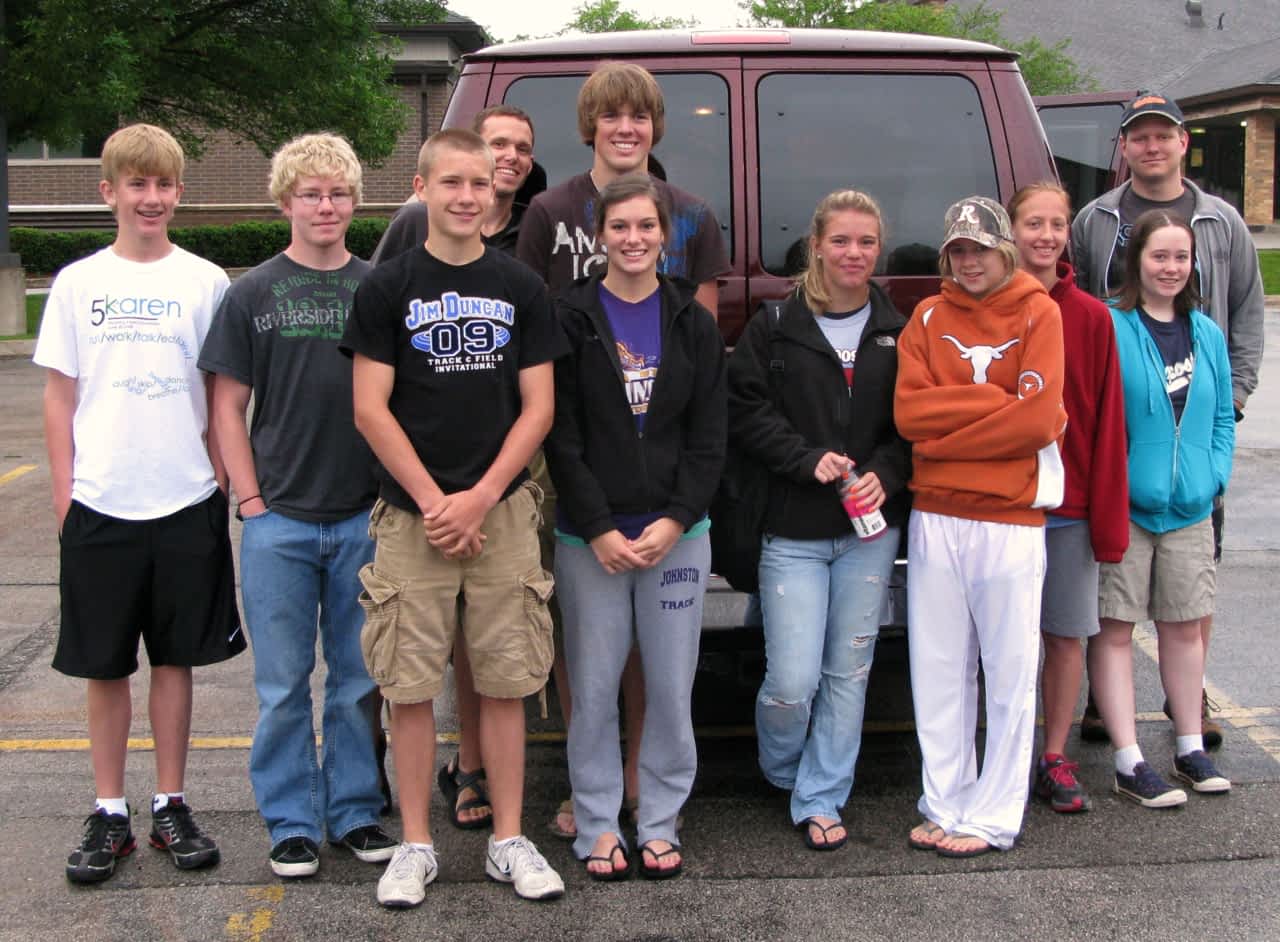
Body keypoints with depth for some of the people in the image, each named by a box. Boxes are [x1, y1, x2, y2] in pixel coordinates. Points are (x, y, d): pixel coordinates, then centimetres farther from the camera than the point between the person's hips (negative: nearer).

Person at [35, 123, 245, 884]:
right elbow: (60, 395, 6)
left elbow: (223, 394, 6)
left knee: (176, 657, 8)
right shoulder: (78, 283, 4)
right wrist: (64, 493, 0)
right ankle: (110, 814, 18)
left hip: (186, 502, 0)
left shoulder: (206, 282, 3)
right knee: (106, 665, 7)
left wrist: (222, 478, 0)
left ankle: (172, 807, 20)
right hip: (100, 504, 0)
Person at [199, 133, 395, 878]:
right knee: (284, 683, 6)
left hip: (364, 516, 1)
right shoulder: (253, 294, 4)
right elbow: (229, 406, 4)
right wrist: (252, 500, -4)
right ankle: (292, 823, 18)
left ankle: (355, 810, 23)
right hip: (278, 520, -1)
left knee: (359, 677, 9)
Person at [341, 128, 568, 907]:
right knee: (411, 687, 3)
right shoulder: (388, 288, 2)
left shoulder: (522, 288, 7)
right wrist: (432, 501, -9)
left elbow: (538, 407, 3)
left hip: (502, 512, 1)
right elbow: (371, 410, -2)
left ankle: (510, 841, 18)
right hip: (411, 514, -1)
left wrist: (480, 497, -8)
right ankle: (416, 846, 16)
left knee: (506, 684, 5)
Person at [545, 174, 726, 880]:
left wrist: (674, 522, -7)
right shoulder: (570, 319, 0)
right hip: (589, 537, -2)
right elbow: (561, 437, -4)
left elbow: (709, 437, 4)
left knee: (672, 689, 5)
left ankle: (660, 823, 20)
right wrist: (599, 530, -11)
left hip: (676, 533, 2)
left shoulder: (693, 323, 7)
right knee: (593, 690, 3)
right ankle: (597, 827, 17)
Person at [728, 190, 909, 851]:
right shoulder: (774, 327, -1)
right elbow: (744, 411, -3)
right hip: (794, 530, -2)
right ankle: (780, 770, 27)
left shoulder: (896, 332, 7)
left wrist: (885, 473, -10)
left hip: (870, 530, 3)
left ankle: (820, 798, 22)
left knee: (848, 671, 7)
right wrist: (809, 459, -14)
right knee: (792, 680, -5)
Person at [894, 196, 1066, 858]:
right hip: (935, 517, 3)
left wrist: (945, 428, -8)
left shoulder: (1037, 313, 0)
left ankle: (992, 818, 12)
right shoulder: (929, 317, 10)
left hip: (1011, 519, -3)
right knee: (939, 672, 9)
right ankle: (945, 808, 20)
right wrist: (995, 399, -9)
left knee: (1010, 676, 3)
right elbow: (908, 412, -3)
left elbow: (1038, 419, -12)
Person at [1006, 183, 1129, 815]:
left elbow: (1107, 423, 0)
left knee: (1065, 635, 8)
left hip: (1070, 507, 1)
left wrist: (1109, 515, -4)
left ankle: (1055, 758, 22)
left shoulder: (1091, 318, 1)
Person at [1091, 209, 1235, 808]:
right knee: (1115, 628, 0)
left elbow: (1223, 416, 15)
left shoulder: (1206, 333, 9)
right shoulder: (1110, 328, -9)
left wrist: (1216, 472, 2)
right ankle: (1130, 764, 6)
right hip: (1123, 506, -5)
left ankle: (1190, 748, 28)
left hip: (1190, 509, 5)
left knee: (1184, 625, 14)